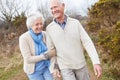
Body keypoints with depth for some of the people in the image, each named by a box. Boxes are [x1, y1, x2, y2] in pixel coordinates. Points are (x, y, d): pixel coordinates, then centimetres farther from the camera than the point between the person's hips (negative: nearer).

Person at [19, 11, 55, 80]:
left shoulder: (44, 34, -9)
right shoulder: (24, 38, -21)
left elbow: (51, 50, -1)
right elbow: (28, 59, -23)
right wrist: (46, 55, -30)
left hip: (46, 67, 3)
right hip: (34, 70, -3)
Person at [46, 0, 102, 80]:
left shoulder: (75, 23, -6)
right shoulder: (49, 28, -6)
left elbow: (87, 42, -11)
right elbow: (51, 50, 1)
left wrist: (96, 62, -21)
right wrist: (53, 69, -1)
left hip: (80, 64, 2)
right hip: (65, 67, -1)